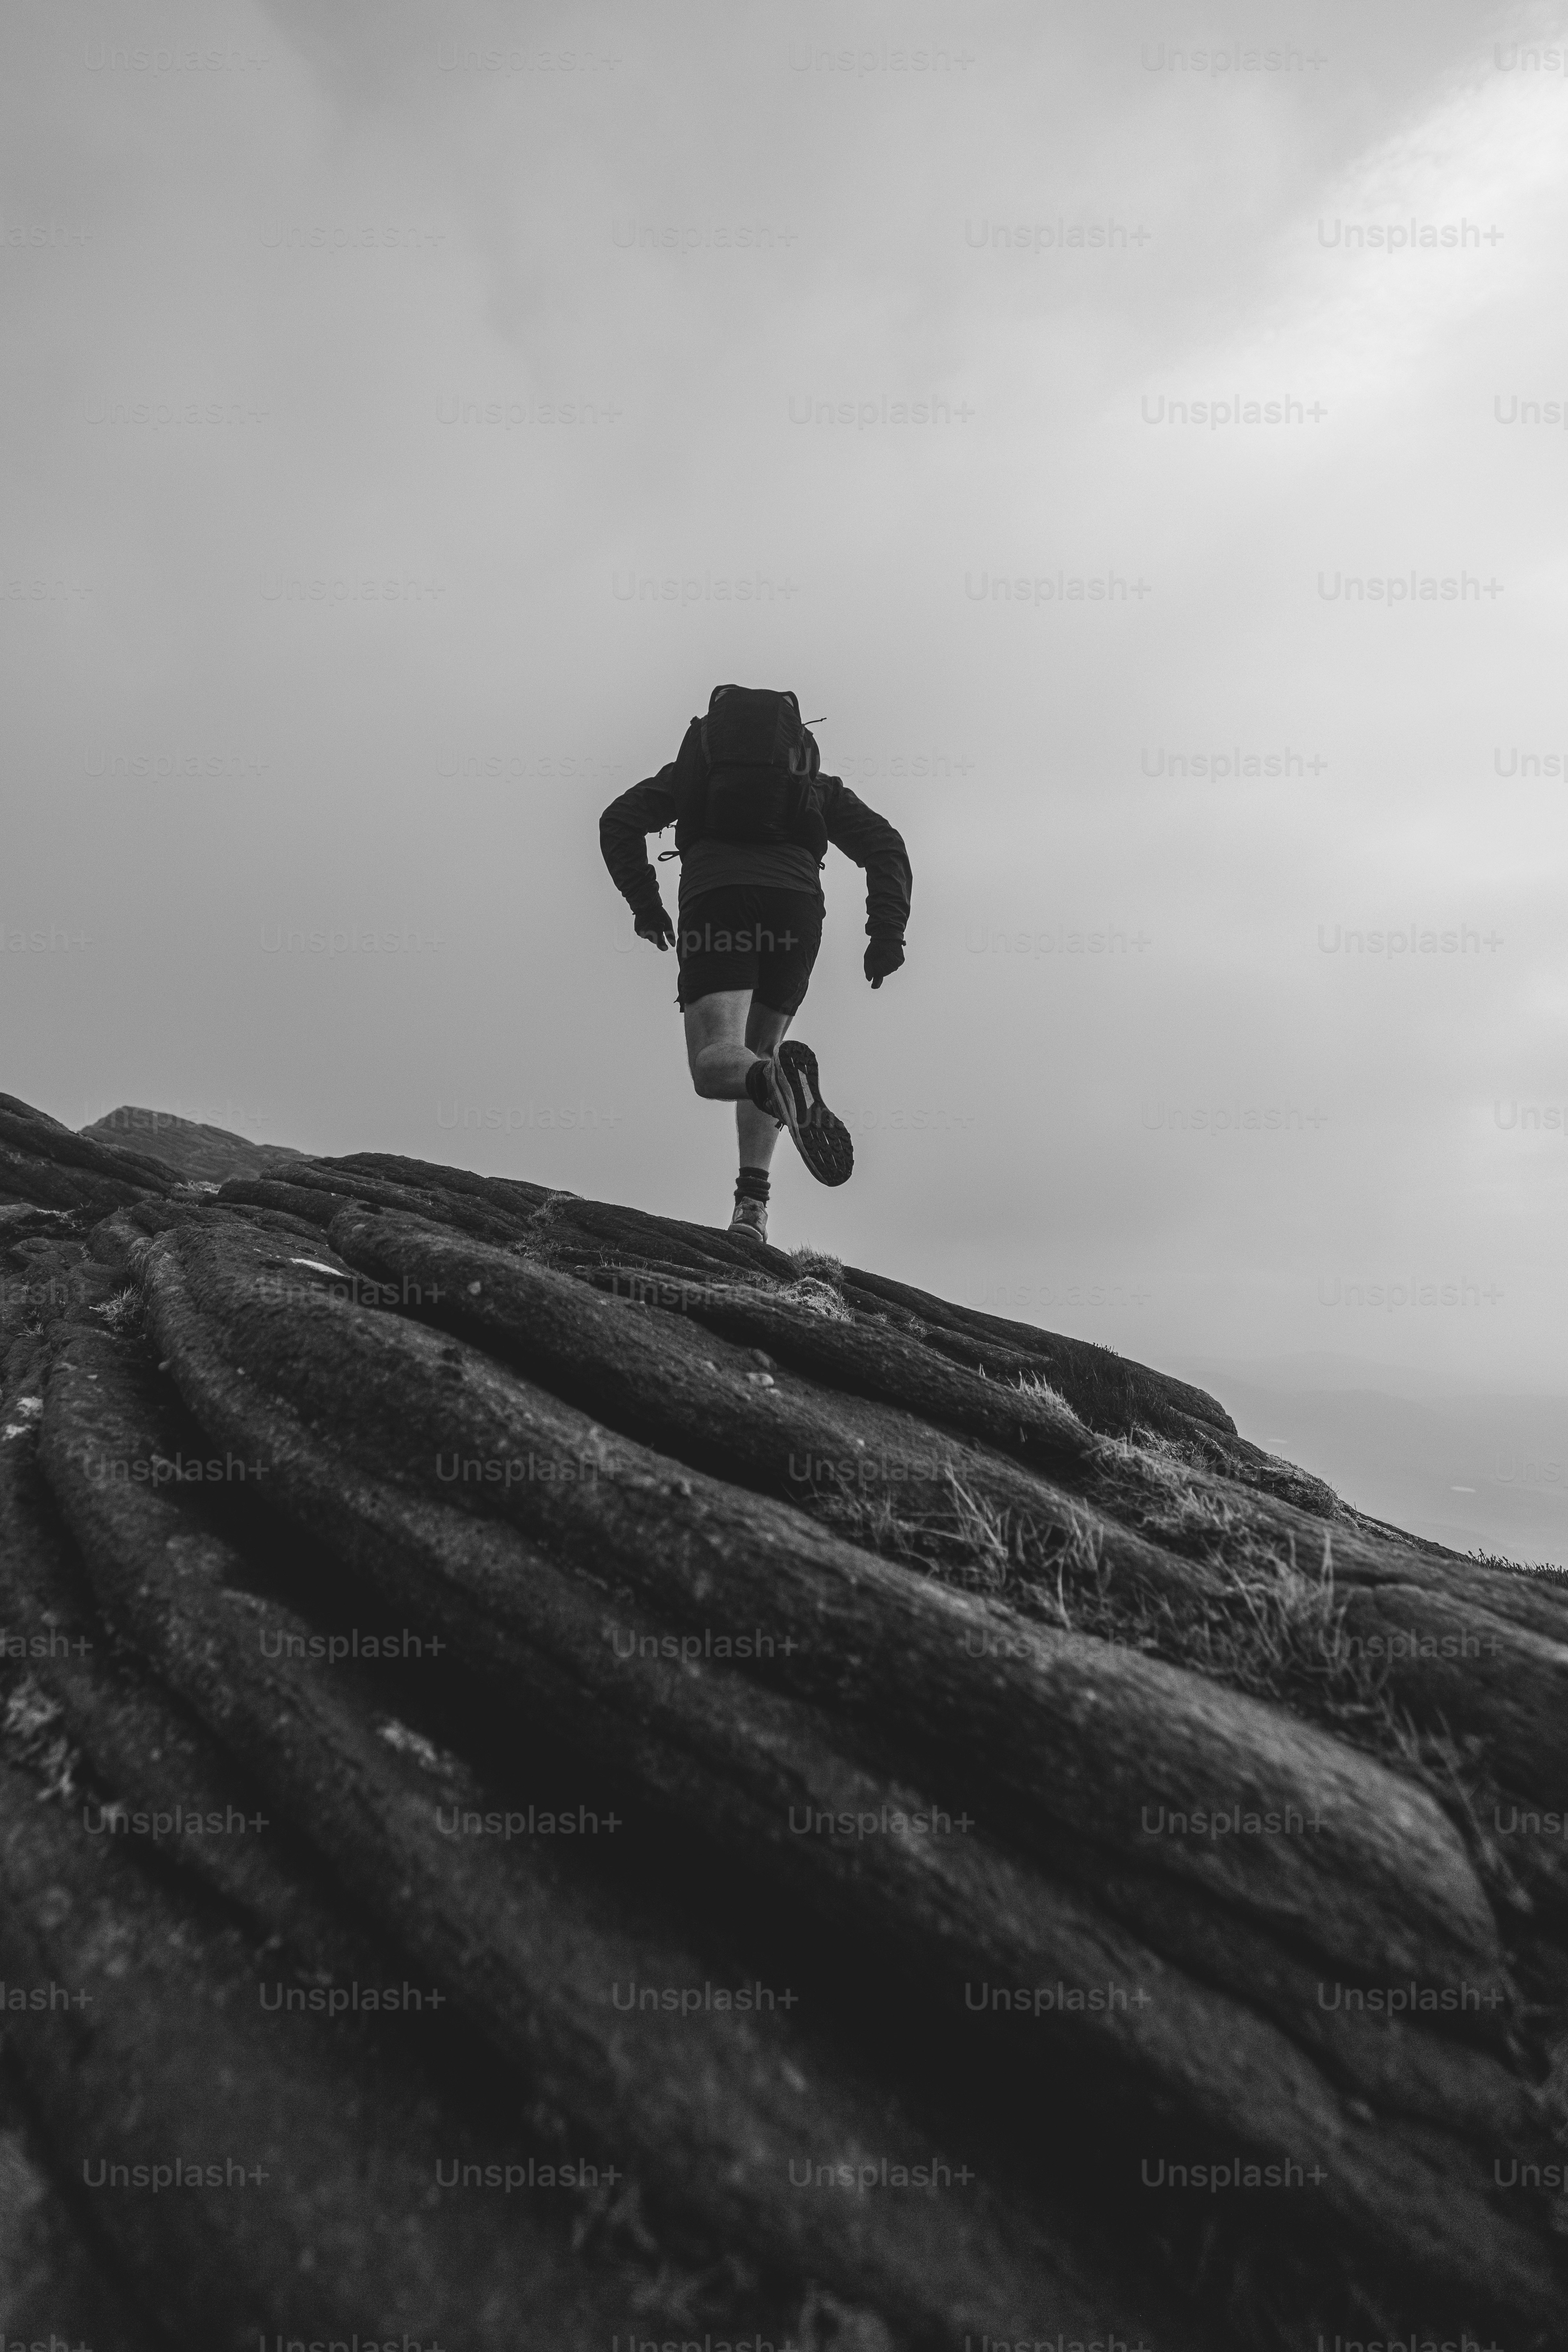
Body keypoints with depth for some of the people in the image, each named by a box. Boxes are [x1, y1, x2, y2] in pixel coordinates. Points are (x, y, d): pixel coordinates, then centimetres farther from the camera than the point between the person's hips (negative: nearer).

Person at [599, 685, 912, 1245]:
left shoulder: (691, 765, 31)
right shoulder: (818, 784, 30)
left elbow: (618, 821, 16)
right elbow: (886, 845, 15)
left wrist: (644, 904, 17)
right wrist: (887, 932, 7)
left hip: (714, 895, -2)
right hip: (798, 902, 2)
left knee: (716, 1065, -6)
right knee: (757, 1052, 16)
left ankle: (775, 1077, -43)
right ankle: (752, 1204, 1)